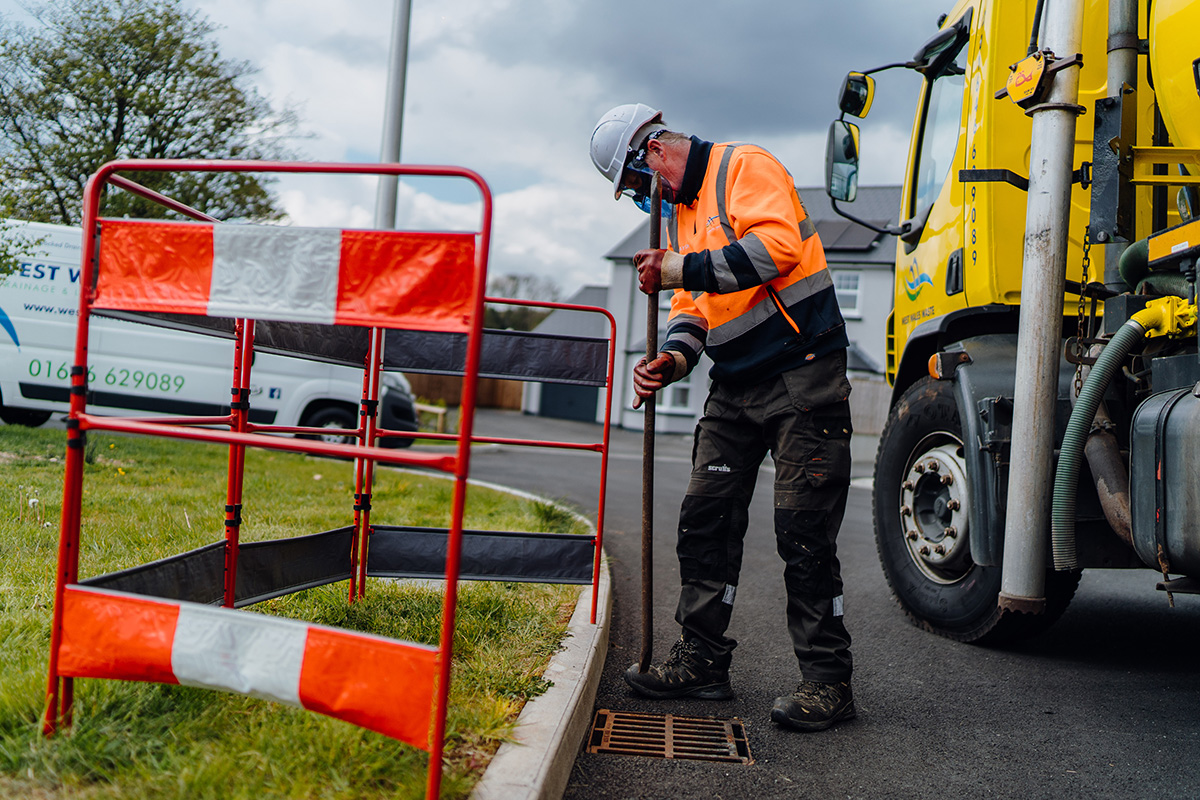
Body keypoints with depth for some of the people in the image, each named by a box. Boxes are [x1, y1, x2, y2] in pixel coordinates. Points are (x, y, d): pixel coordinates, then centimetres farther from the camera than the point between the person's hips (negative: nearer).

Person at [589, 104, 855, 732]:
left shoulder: (747, 167, -7)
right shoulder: (681, 210, 18)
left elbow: (777, 245, -24)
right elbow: (692, 303, 14)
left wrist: (681, 267, -22)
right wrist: (675, 357, -6)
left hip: (801, 374, -8)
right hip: (735, 386, 8)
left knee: (804, 533, -6)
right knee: (705, 519, 6)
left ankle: (826, 680, 5)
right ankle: (701, 661, 17)